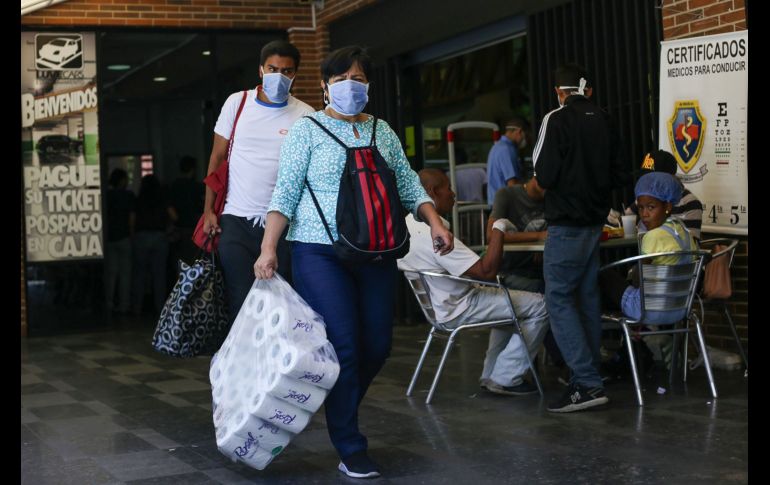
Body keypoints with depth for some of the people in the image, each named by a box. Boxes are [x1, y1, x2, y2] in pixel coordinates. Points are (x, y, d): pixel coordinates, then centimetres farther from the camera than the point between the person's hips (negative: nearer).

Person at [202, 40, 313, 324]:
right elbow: (217, 157, 9)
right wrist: (208, 210, 3)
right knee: (240, 302, -1)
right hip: (236, 219, 1)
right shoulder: (237, 103, 5)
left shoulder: (305, 116, 1)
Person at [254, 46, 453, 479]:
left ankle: (341, 412, 31)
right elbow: (286, 193, -4)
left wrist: (435, 222, -2)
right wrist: (269, 249, -12)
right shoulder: (307, 130, 1)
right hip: (321, 252, -5)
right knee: (343, 346, -7)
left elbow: (409, 184, 14)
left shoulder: (383, 132, 15)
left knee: (378, 344, 4)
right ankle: (350, 448, 4)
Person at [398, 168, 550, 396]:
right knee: (539, 306, -6)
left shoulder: (409, 225, 2)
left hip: (439, 305, 10)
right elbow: (486, 272, -28)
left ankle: (491, 375, 27)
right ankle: (506, 378, 1)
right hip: (457, 311, -10)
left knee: (507, 299, 30)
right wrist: (499, 228, -19)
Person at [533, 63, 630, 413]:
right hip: (595, 221, 7)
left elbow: (543, 177, -15)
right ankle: (590, 375, 19)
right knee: (587, 297, 14)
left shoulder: (557, 120, -12)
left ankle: (586, 384, -13)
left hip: (566, 223, -7)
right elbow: (620, 177, 9)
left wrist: (543, 182, 7)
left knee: (558, 299, -6)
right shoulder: (605, 122, 6)